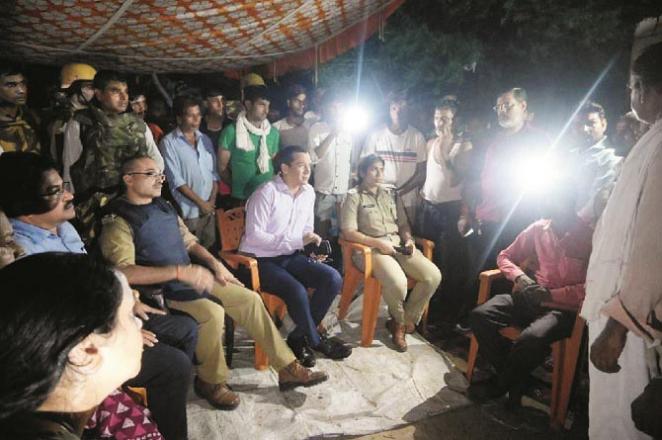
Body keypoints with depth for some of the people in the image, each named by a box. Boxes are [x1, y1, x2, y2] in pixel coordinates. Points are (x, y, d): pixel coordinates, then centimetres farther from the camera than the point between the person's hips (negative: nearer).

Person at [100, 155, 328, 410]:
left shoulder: (164, 206, 12)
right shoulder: (118, 221, -13)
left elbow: (189, 241, 21)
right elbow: (124, 273, -27)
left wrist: (214, 263, 5)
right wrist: (180, 271, -31)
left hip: (191, 279, 8)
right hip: (160, 291, -8)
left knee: (250, 299, -1)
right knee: (213, 313, -31)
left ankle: (287, 368, 8)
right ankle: (211, 381, -4)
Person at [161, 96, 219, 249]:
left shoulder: (205, 139, 11)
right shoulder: (169, 142, -7)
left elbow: (214, 172, 10)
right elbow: (176, 180, -11)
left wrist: (212, 200, -2)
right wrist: (201, 202, -10)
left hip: (209, 207, 5)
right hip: (188, 210, -5)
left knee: (209, 248, 10)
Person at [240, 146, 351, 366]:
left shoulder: (308, 192, 7)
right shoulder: (266, 193, -15)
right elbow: (254, 236, -20)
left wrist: (312, 245, -6)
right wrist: (297, 240, -22)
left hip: (290, 257, 7)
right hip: (261, 260, -7)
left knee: (333, 278, -14)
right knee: (297, 291, -30)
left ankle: (299, 337, -1)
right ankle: (316, 340, -1)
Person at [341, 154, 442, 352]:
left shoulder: (391, 195, 20)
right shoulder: (354, 196, 0)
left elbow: (403, 224, 22)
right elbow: (348, 232, -9)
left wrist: (409, 240, 0)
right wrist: (378, 243, -17)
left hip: (398, 246, 6)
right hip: (371, 249, -6)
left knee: (433, 275, -16)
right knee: (397, 282, -34)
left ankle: (404, 321, 1)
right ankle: (400, 320, 2)